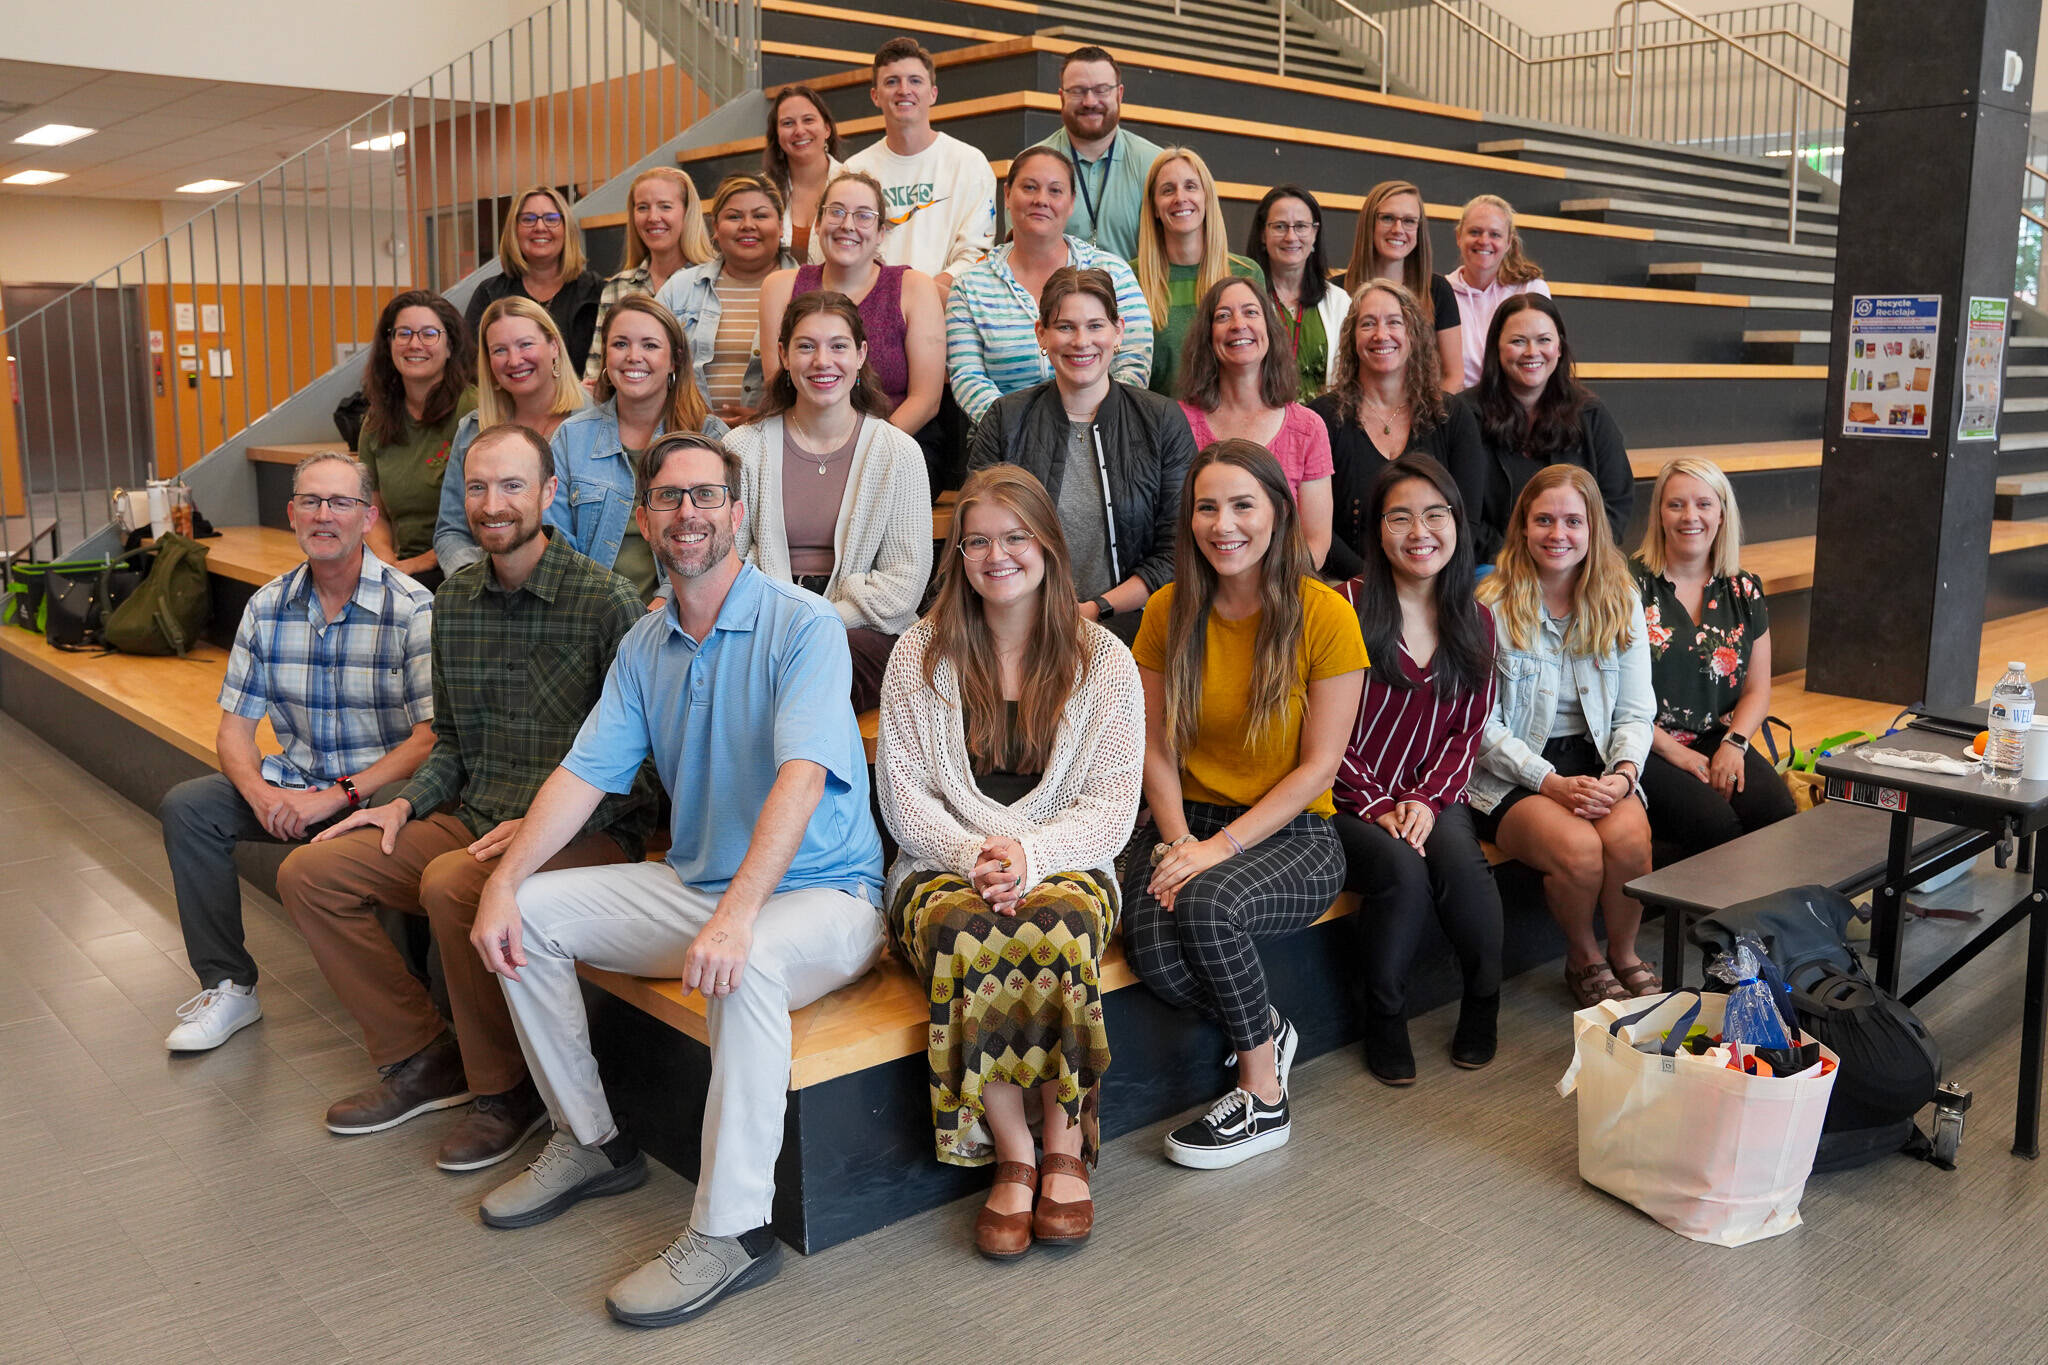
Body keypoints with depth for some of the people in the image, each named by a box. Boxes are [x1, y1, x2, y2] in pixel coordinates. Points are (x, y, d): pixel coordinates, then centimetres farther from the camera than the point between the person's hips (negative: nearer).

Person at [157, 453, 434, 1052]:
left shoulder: (412, 608, -12)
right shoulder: (268, 606, 5)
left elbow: (431, 736, -17)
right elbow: (235, 725, 5)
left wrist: (340, 795, -24)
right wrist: (258, 791, -16)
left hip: (382, 787, -5)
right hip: (294, 780, 6)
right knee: (186, 807, -12)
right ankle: (227, 986, 1)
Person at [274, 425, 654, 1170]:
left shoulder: (606, 601, -13)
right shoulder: (454, 600, 10)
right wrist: (407, 803, 1)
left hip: (588, 831, -7)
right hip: (472, 821, 8)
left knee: (452, 885, -33)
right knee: (309, 872, -2)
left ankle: (506, 1089, -9)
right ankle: (421, 1057, 9)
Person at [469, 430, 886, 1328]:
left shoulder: (802, 627, -15)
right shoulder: (645, 646, 8)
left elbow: (801, 775, -29)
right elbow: (584, 773, 4)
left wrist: (737, 916, -40)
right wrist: (502, 883, -10)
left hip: (819, 893, -7)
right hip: (694, 882, 7)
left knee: (746, 964, -38)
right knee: (530, 916, -1)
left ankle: (731, 1230, -24)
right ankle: (590, 1142, 14)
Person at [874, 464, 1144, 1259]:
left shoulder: (1103, 661, 7)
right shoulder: (919, 655, 9)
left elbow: (1112, 802, -1)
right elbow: (903, 797, 3)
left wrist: (1030, 854, -19)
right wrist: (973, 856, -16)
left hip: (1065, 865, 0)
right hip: (943, 866, 1)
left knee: (1061, 922, -36)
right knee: (961, 929, -35)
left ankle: (1066, 1148, -20)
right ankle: (1012, 1155, -22)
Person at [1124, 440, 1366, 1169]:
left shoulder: (1324, 614, -8)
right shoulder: (1169, 611, 3)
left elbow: (1317, 766, -10)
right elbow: (1158, 749, 4)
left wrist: (1222, 845, -19)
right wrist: (1178, 842, -13)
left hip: (1295, 833, -3)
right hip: (1192, 820, 3)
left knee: (1210, 904, -34)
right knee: (1154, 951, -27)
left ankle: (1263, 1099, -9)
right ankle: (1267, 1027, 7)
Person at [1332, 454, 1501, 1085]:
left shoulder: (1474, 623, 9)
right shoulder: (1346, 608, -7)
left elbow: (1468, 731, 9)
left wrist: (1427, 800, -8)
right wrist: (1378, 807, -15)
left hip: (1431, 797, 3)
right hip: (1345, 802, -3)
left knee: (1460, 861, -29)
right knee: (1402, 867, -31)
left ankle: (1483, 1007, -5)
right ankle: (1383, 1022, -9)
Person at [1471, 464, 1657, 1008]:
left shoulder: (1622, 601, 6)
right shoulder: (1491, 606, -7)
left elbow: (1636, 712, 7)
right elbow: (1483, 725, -8)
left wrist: (1623, 773, -13)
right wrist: (1551, 782, -18)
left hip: (1597, 760, 3)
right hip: (1510, 774, -3)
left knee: (1628, 837, -29)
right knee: (1577, 848, -30)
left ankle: (1624, 953, 1)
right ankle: (1583, 958, 2)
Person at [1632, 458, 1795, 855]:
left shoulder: (1744, 592, 12)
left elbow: (1757, 689, 15)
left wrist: (1734, 745, -5)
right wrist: (1672, 751, -13)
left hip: (1719, 744, 4)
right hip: (1646, 749, -4)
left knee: (1778, 813, -24)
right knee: (1714, 823, -29)